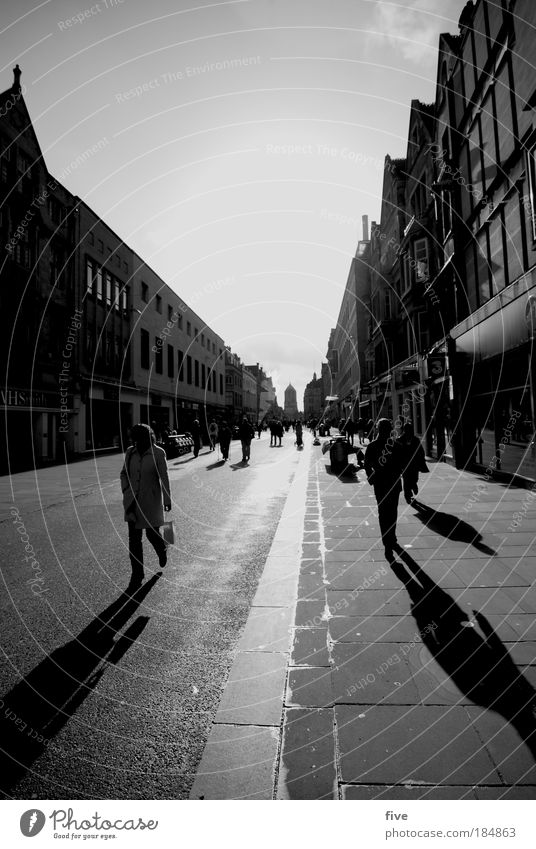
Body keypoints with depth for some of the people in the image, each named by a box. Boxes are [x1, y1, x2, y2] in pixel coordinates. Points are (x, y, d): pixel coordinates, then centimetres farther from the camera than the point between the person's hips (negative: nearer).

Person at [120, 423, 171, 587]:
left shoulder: (158, 453, -11)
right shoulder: (130, 452, 1)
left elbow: (164, 478, -8)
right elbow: (124, 474, 14)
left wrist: (167, 500, -7)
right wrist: (126, 491, 1)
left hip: (151, 501, -3)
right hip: (132, 502, 4)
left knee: (152, 533, 7)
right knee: (134, 538, 3)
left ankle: (162, 549, 42)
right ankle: (137, 574, 15)